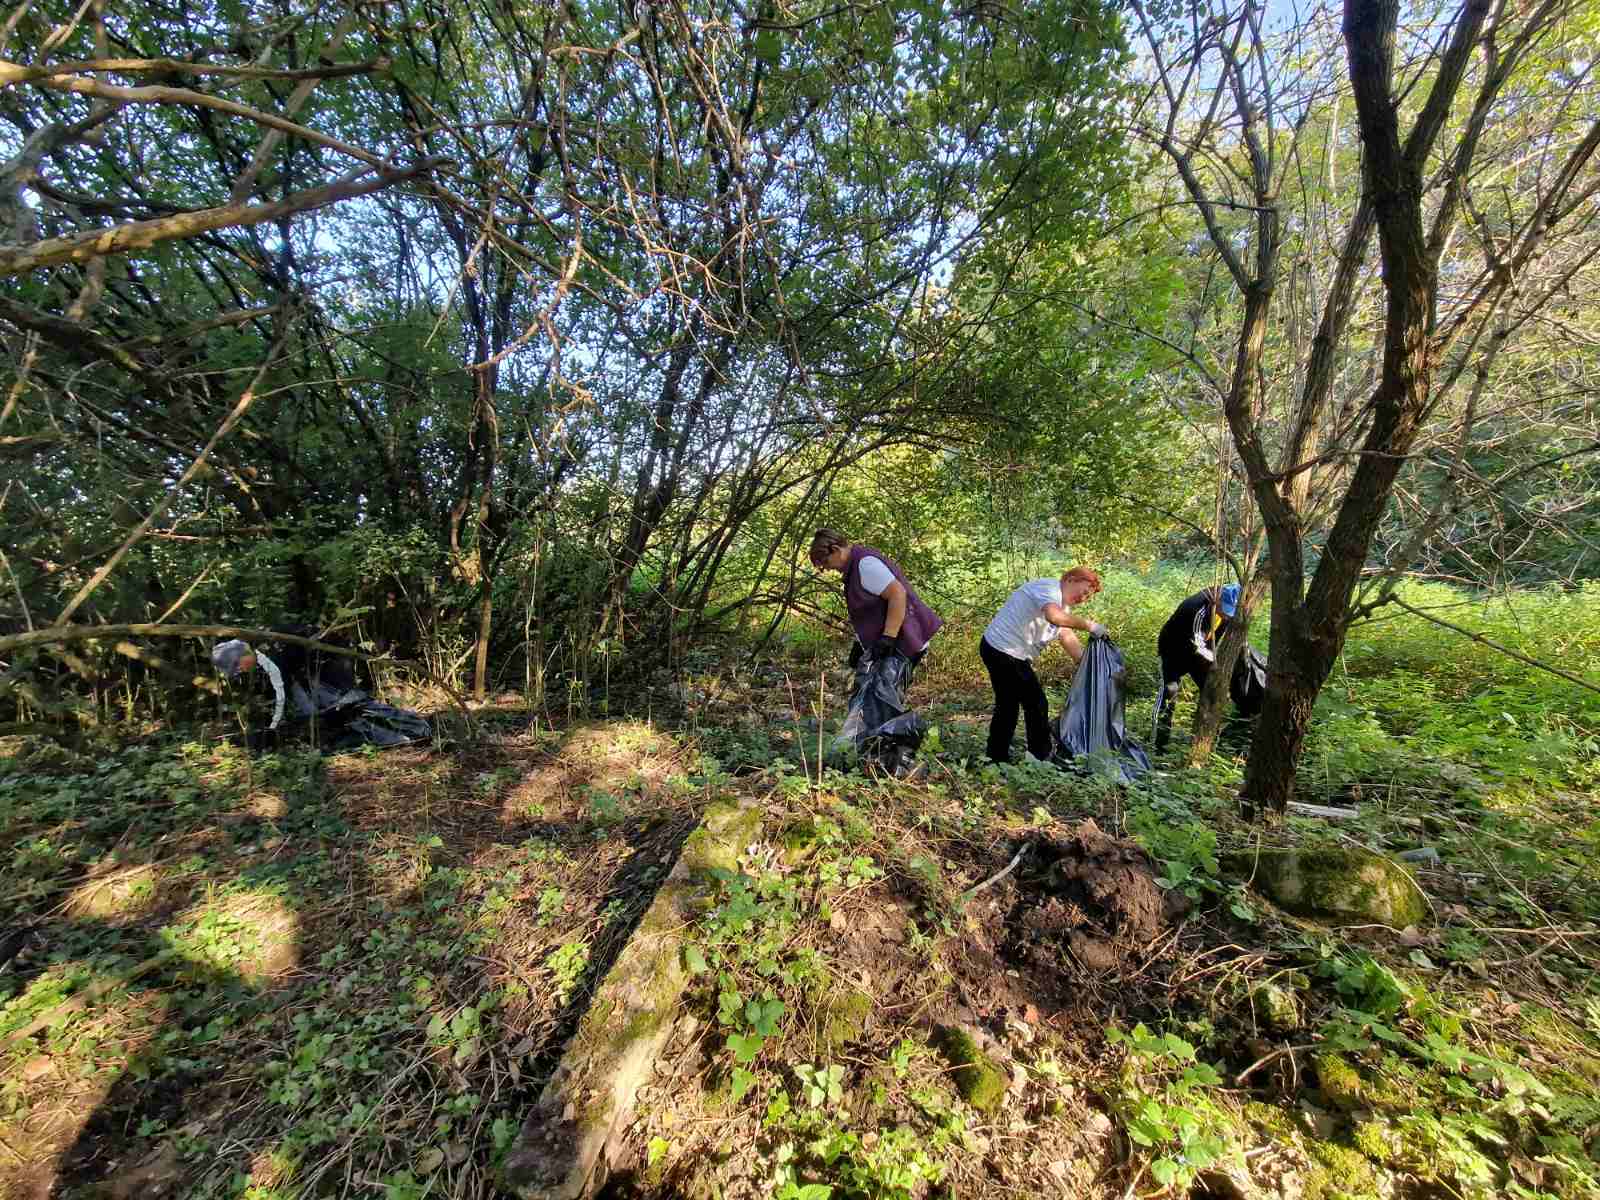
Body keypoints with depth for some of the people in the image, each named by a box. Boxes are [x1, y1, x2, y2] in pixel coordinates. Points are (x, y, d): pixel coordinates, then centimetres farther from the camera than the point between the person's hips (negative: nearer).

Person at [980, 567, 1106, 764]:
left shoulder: (1062, 603, 18)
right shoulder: (1048, 588, -15)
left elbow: (1067, 636, 13)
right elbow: (1053, 616, -36)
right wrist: (1088, 625, -27)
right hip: (1005, 651, -11)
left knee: (1007, 706, 18)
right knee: (1036, 704, -1)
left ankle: (997, 758, 28)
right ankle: (1041, 758, 13)